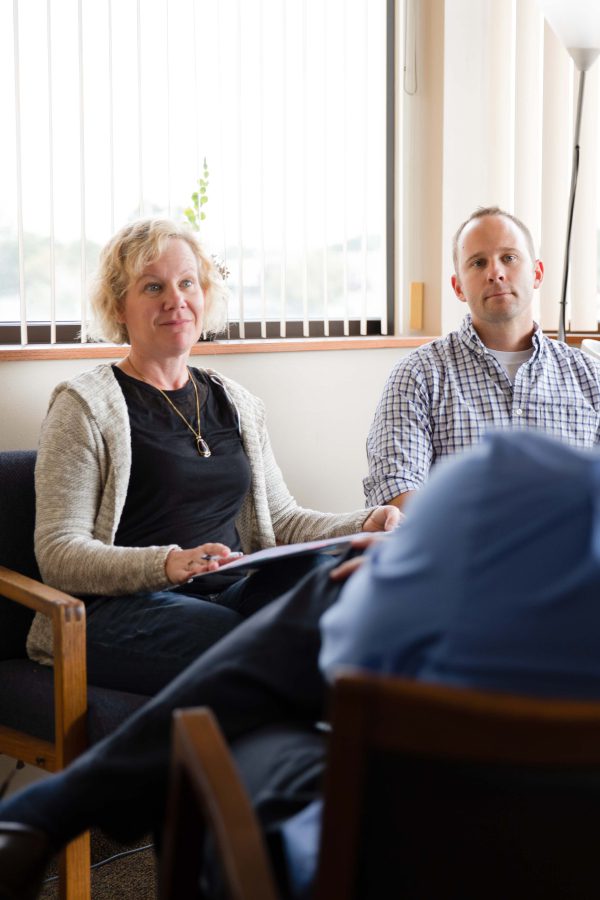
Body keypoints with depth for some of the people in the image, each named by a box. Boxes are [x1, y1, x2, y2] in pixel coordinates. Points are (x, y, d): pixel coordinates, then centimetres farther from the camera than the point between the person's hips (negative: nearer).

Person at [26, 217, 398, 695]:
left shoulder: (236, 404, 19)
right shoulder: (85, 406, 1)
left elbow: (281, 518, 21)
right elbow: (58, 553, -7)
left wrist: (364, 526, 2)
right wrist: (166, 564, -25)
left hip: (232, 594, 6)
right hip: (122, 608, -5)